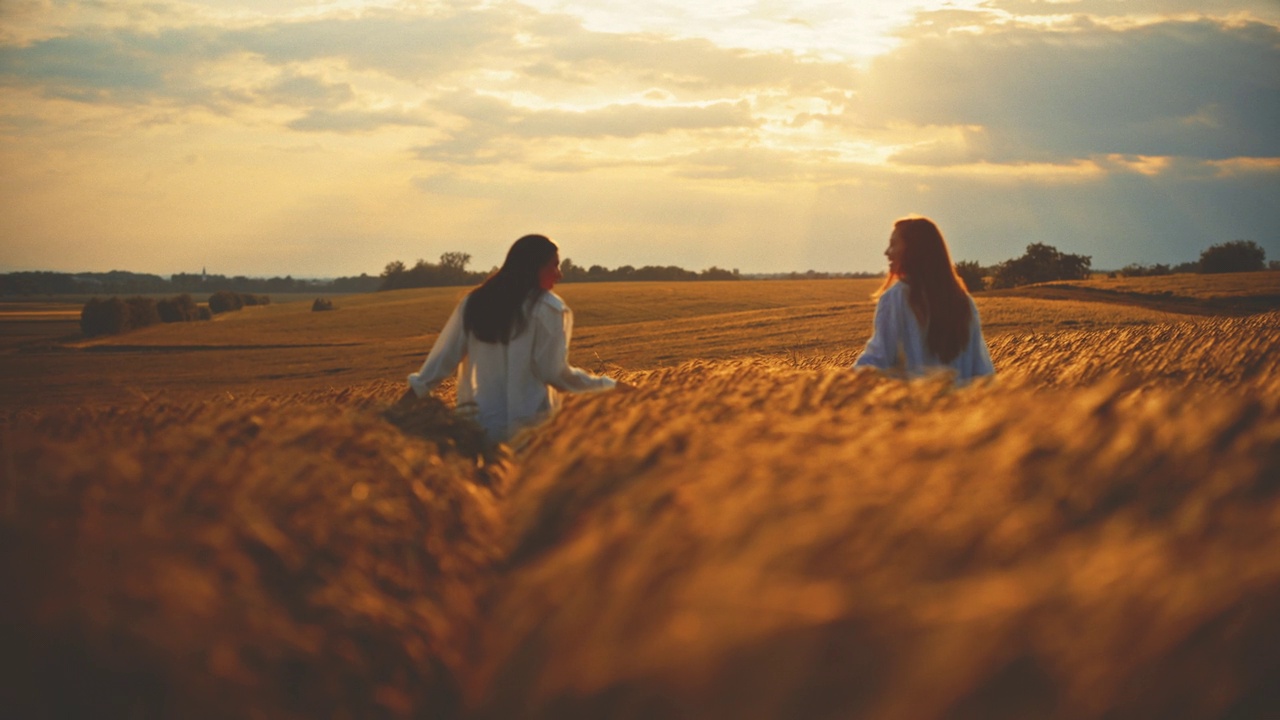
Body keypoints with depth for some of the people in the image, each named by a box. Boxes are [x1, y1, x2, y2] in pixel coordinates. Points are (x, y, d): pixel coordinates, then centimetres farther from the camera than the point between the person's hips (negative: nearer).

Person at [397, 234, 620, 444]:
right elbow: (555, 373, -7)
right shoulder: (547, 308, -5)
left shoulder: (474, 302, 10)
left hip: (479, 425, 6)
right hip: (530, 428, -6)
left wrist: (409, 398, 18)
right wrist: (608, 386, 3)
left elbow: (445, 356, 11)